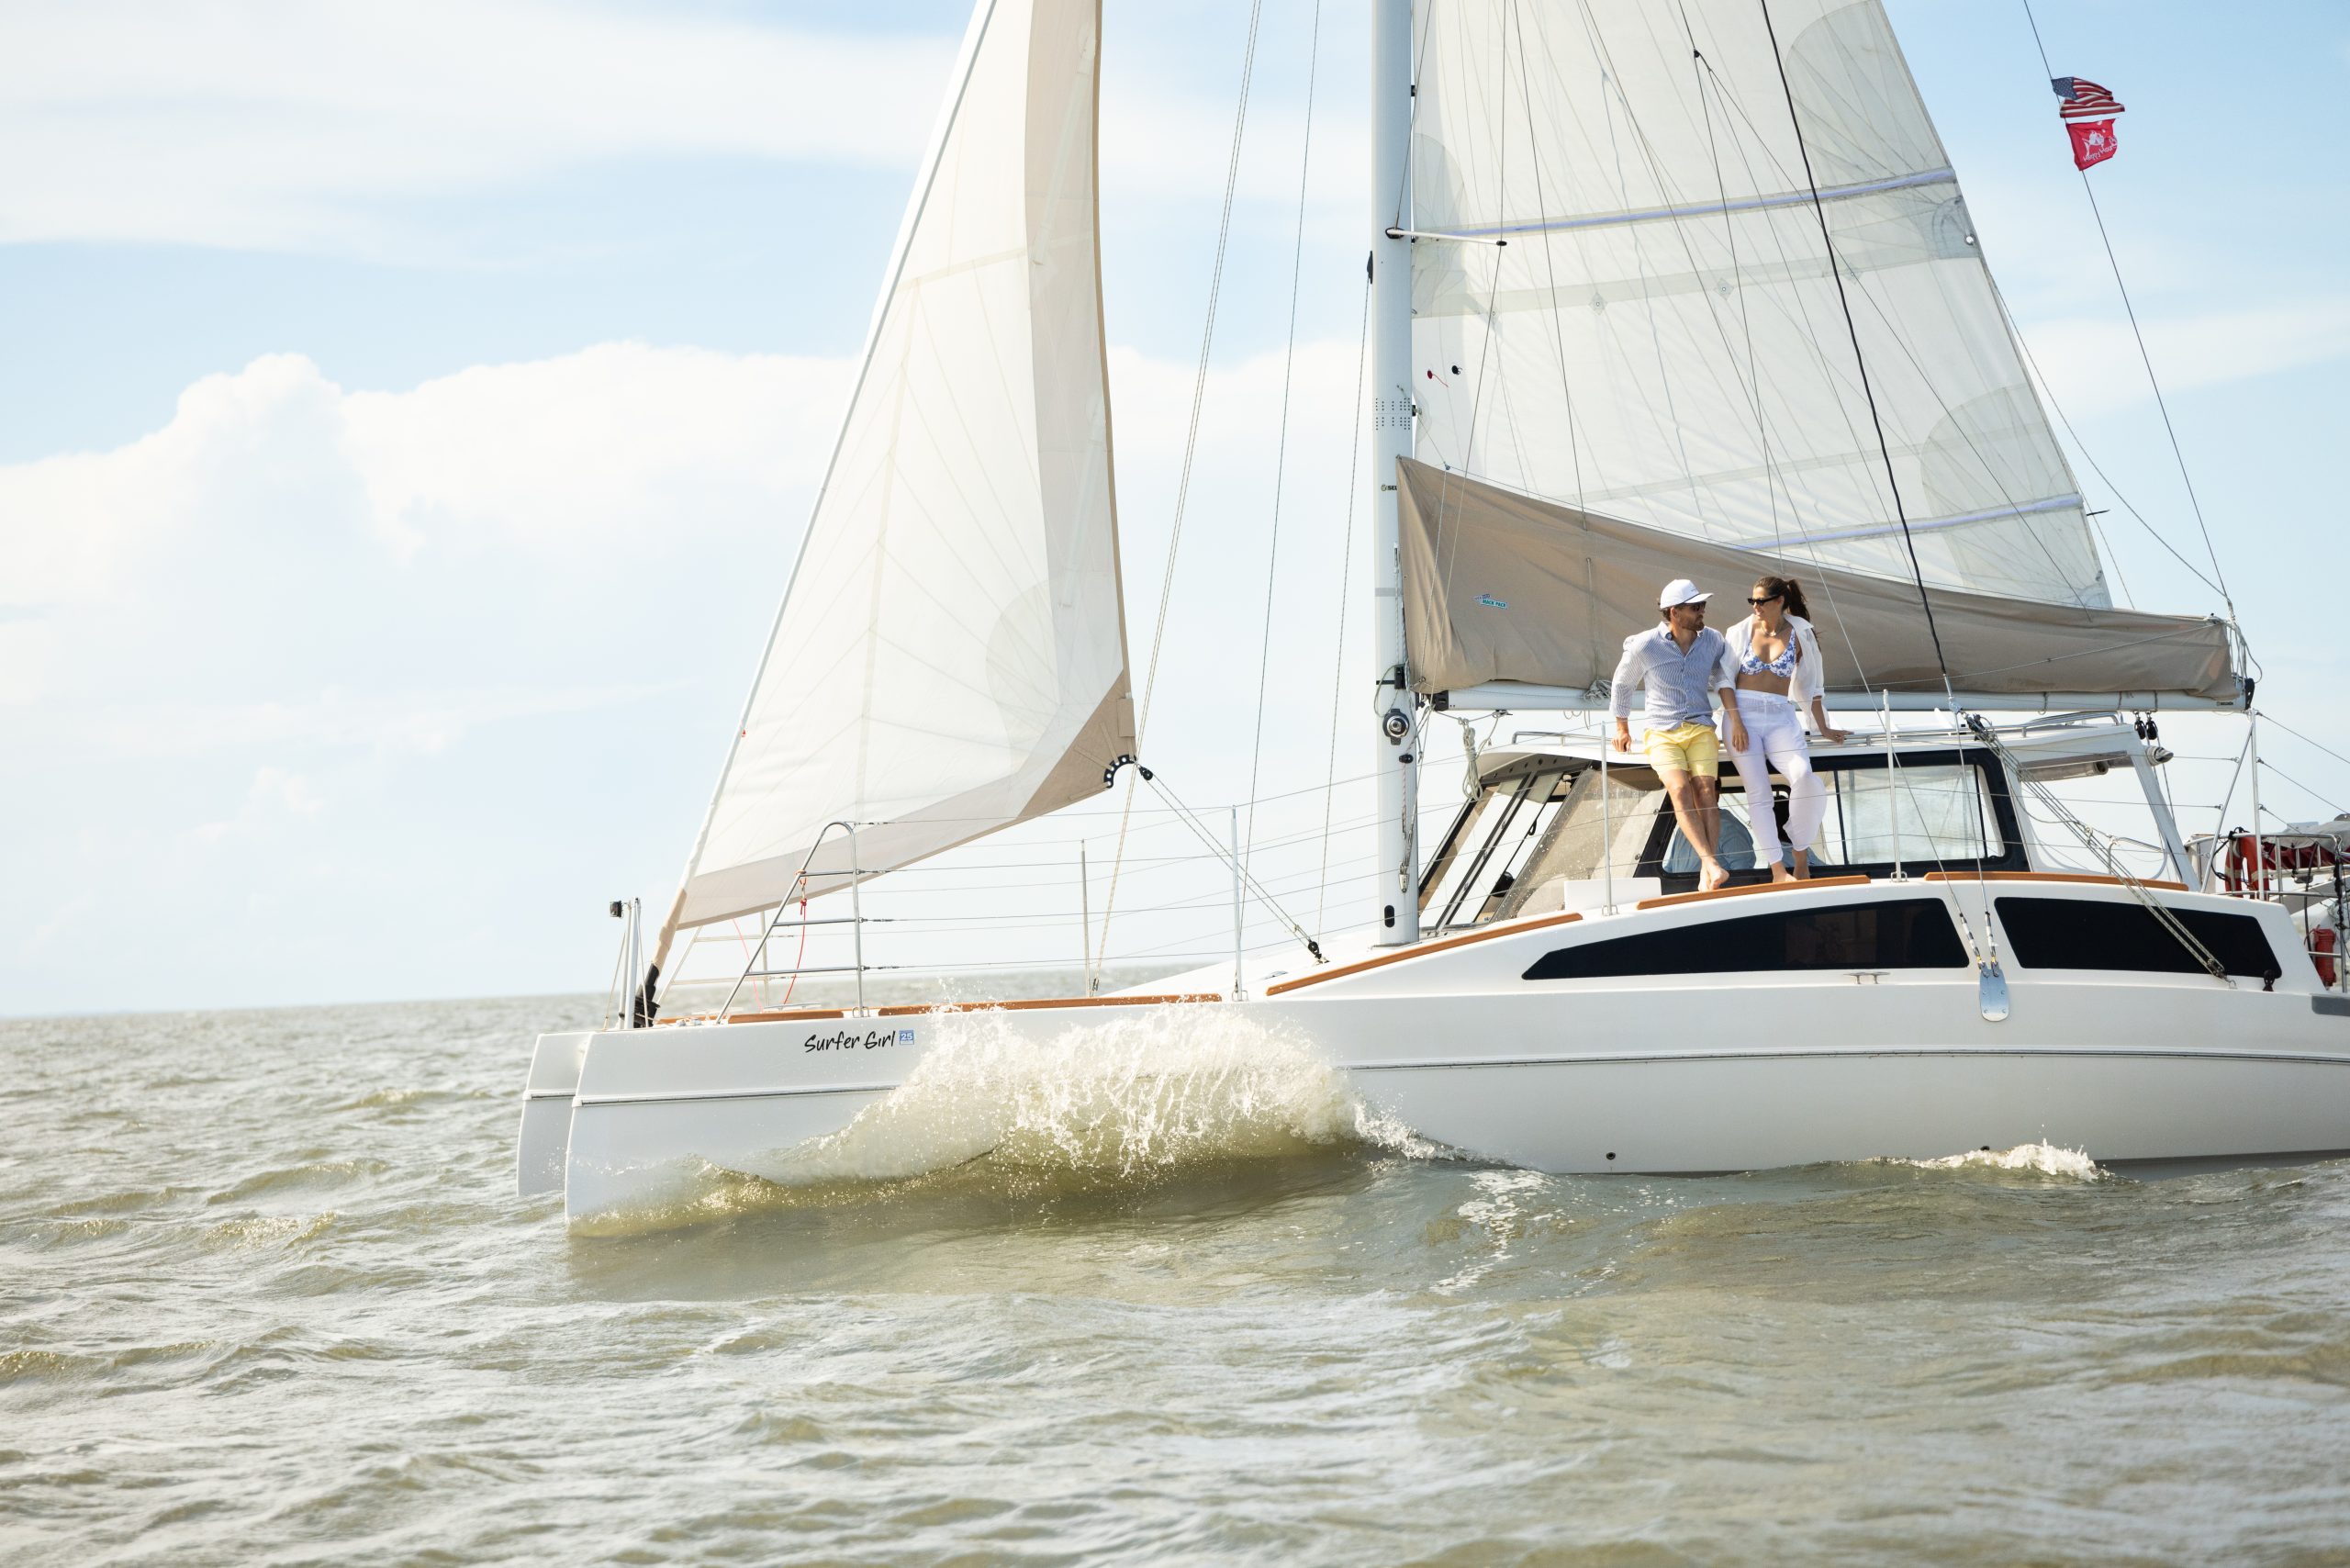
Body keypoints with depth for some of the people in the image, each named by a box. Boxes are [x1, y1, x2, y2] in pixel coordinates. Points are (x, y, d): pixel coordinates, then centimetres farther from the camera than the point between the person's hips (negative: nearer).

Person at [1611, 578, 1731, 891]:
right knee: (1680, 790, -27)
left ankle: (1707, 874, -26)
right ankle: (1712, 863, -39)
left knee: (1705, 790, -22)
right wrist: (1622, 727, 21)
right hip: (1662, 733, -2)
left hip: (1701, 729, 2)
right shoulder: (1644, 645, -3)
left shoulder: (1712, 640, 6)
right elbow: (1622, 683, 14)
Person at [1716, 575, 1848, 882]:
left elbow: (1810, 686, 14)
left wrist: (1823, 728, 15)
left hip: (1781, 717, 0)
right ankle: (1778, 871, -7)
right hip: (1742, 714, 0)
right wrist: (1736, 722, -9)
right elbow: (1725, 679, 2)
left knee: (1805, 779, -22)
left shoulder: (1800, 635, 6)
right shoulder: (1740, 632, 5)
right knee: (1758, 792, -8)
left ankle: (1801, 861, -7)